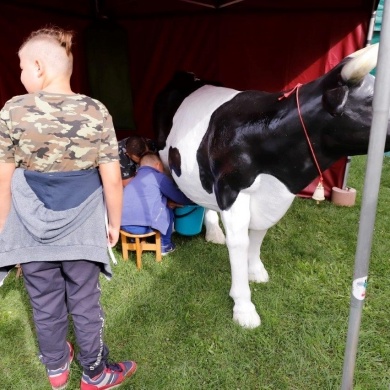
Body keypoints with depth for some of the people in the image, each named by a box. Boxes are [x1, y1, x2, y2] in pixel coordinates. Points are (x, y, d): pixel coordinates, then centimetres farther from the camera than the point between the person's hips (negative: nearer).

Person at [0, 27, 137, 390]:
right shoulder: (96, 112, -11)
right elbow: (112, 180, -10)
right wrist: (114, 223, 4)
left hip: (31, 231, 1)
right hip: (80, 231, 0)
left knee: (45, 304, 19)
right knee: (85, 303, 15)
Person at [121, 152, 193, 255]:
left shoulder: (135, 179, 26)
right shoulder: (159, 178, 6)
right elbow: (178, 196, 13)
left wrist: (167, 202, 25)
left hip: (123, 224, 7)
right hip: (142, 225, -7)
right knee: (168, 210, 15)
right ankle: (164, 246, 21)